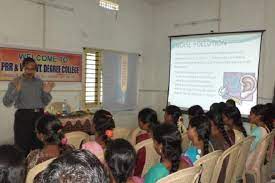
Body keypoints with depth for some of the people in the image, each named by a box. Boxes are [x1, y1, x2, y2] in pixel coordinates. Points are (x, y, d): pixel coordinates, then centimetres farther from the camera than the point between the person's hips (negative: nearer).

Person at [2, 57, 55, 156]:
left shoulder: (40, 82, 9)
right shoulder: (15, 82, -1)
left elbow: (45, 103, 13)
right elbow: (6, 102, -9)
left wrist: (47, 92, -6)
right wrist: (16, 90, -23)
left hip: (39, 115, 4)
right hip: (23, 116, -3)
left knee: (39, 146, 11)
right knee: (22, 147, -1)